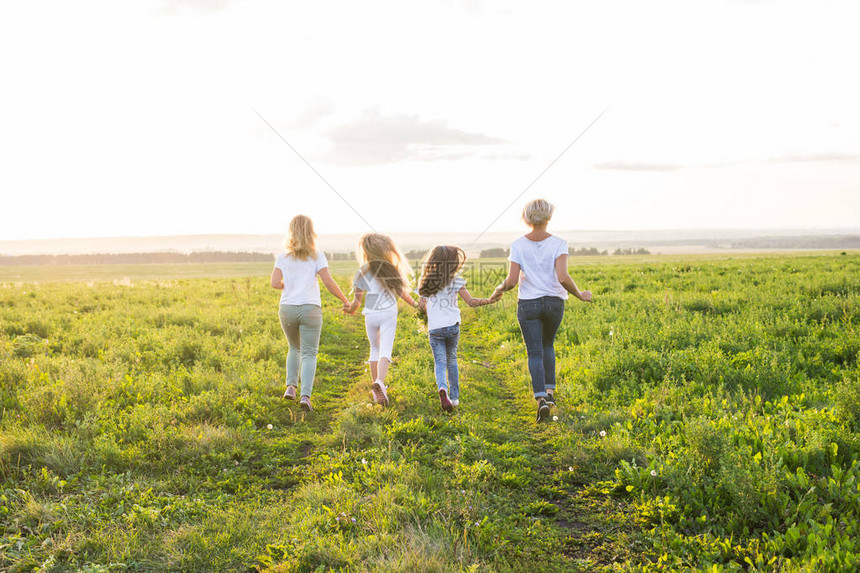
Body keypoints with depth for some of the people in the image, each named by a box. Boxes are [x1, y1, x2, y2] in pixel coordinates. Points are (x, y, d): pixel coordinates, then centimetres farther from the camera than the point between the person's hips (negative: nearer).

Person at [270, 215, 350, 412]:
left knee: (295, 348, 24)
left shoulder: (282, 257, 6)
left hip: (287, 309, 3)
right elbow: (328, 281, -8)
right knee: (309, 353, 0)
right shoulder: (316, 255, 0)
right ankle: (305, 395, -14)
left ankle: (291, 386, 10)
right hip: (310, 309, -2)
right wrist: (346, 301, 1)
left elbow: (275, 283, -5)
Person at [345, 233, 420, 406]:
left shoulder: (362, 273, -1)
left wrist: (350, 308, 21)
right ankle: (380, 381, -33)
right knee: (385, 351, -7)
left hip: (371, 315, 1)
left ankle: (377, 390, 19)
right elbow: (401, 291, 4)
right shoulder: (390, 268, 2)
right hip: (389, 314, -1)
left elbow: (357, 301, 1)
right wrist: (415, 304, 18)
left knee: (375, 349, 18)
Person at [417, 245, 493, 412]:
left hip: (434, 328, 0)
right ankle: (454, 397, 20)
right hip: (452, 325, 0)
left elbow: (422, 304, 9)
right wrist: (488, 300, -1)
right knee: (451, 360, 17)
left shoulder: (426, 281, 4)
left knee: (440, 362, 1)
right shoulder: (455, 280, -4)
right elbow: (471, 302, -7)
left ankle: (442, 388, -28)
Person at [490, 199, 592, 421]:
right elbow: (563, 278, -20)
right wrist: (579, 294, -3)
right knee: (548, 345, 24)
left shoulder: (518, 245, -7)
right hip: (554, 303, 1)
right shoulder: (558, 243, -8)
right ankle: (550, 390, 20)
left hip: (527, 304, -1)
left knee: (535, 352, 4)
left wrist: (499, 290, 8)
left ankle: (541, 398, -11)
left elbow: (512, 281, -12)